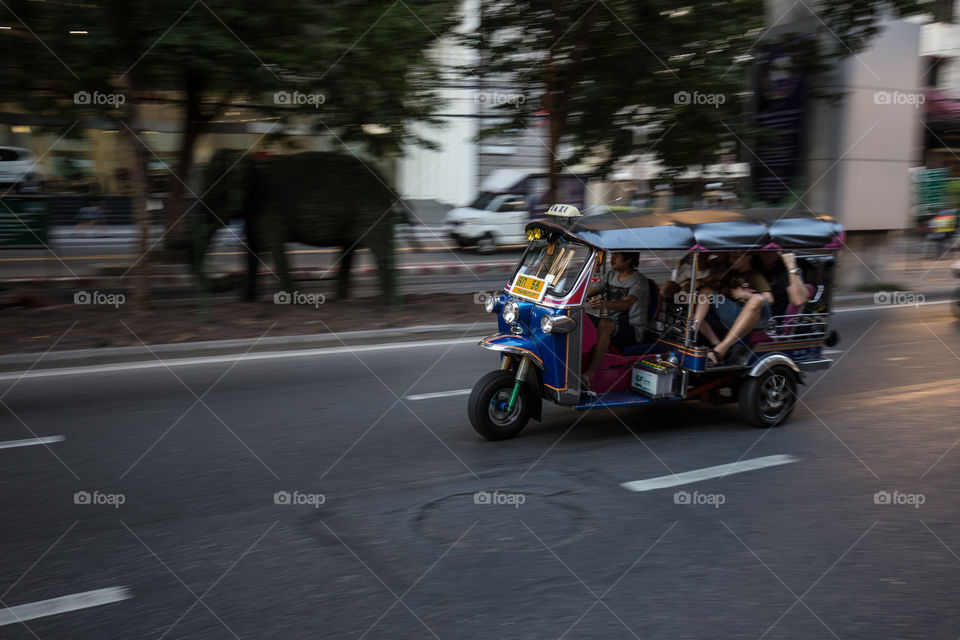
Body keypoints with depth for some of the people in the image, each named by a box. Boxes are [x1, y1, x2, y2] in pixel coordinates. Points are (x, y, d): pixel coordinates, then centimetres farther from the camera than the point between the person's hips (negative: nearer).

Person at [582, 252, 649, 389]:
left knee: (604, 324, -38)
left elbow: (626, 304, -29)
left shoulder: (639, 282, -11)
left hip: (632, 330, -7)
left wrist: (605, 304, -48)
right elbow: (590, 292, 15)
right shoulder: (610, 274, 13)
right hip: (610, 323, 7)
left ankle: (590, 374, -44)